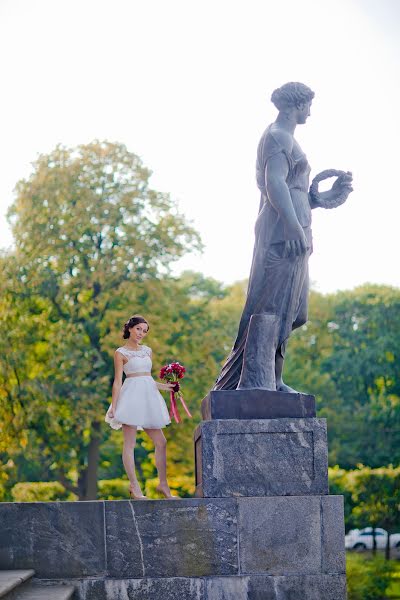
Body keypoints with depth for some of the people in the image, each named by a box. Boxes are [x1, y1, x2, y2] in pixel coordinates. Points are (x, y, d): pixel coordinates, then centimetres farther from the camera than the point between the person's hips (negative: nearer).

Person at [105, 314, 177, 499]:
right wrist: (113, 407, -8)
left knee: (161, 442, 4)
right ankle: (134, 488, -4)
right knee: (130, 443, -5)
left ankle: (163, 484, 12)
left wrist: (164, 386, 15)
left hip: (149, 397, 6)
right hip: (132, 396, -6)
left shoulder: (147, 350, 18)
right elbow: (118, 381, -2)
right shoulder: (121, 353, 1)